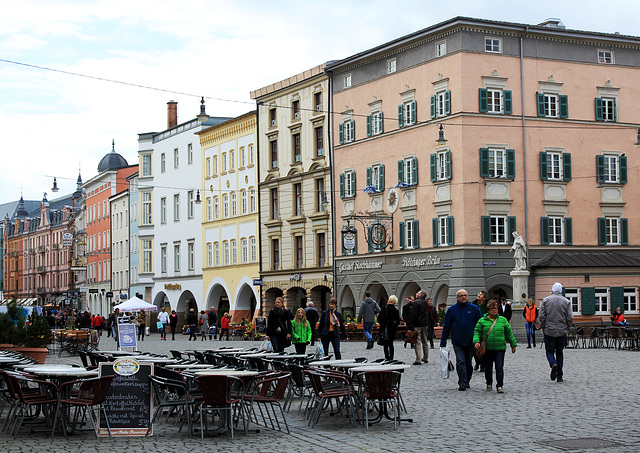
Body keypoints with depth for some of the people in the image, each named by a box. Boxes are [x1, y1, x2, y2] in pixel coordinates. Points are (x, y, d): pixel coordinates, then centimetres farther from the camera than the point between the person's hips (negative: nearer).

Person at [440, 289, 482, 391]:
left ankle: (467, 381, 26)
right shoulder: (451, 310, 3)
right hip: (457, 342, -1)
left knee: (468, 363, 11)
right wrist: (442, 343, 2)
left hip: (470, 341, 1)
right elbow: (446, 327, 6)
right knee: (460, 362, -11)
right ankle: (462, 383, -11)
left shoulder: (474, 309, 3)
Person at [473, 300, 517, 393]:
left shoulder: (503, 320, 9)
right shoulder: (482, 321, 4)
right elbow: (477, 332, 2)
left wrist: (513, 344, 19)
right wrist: (477, 341, -15)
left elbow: (509, 333, 16)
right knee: (488, 368, 8)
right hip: (487, 349, 0)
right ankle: (489, 383, 29)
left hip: (500, 348, 0)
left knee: (499, 367, -8)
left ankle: (499, 386, -5)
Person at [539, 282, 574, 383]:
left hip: (549, 330, -1)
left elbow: (542, 316, -4)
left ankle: (553, 364, -24)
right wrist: (567, 328, 13)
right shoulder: (566, 302, 0)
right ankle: (559, 376, 11)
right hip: (562, 331, 2)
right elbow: (570, 318, -2)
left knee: (549, 351, 8)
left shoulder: (545, 300, -2)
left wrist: (543, 328, 8)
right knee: (559, 352, 12)